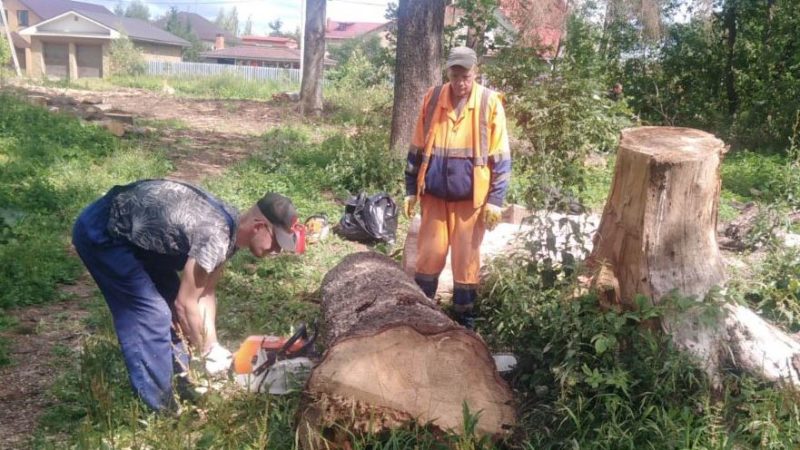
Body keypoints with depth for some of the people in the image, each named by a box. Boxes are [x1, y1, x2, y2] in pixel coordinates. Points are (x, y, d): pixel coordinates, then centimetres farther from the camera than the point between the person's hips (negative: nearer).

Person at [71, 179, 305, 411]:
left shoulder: (230, 227, -1)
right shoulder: (216, 236, -29)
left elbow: (205, 292, 8)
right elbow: (185, 304, -19)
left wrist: (213, 345, 5)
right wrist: (207, 353, -5)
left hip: (132, 229, 10)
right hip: (101, 232, -9)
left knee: (170, 300, 11)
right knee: (152, 315, -10)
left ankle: (179, 381, 24)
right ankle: (160, 407, 2)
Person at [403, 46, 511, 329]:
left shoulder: (490, 102, -5)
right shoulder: (432, 99, 2)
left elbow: (500, 157, -4)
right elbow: (417, 149, 8)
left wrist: (495, 199, -7)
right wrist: (411, 190, 7)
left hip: (471, 197, -2)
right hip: (434, 194, 2)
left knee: (466, 258, 6)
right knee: (429, 253, 7)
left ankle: (465, 318, 20)